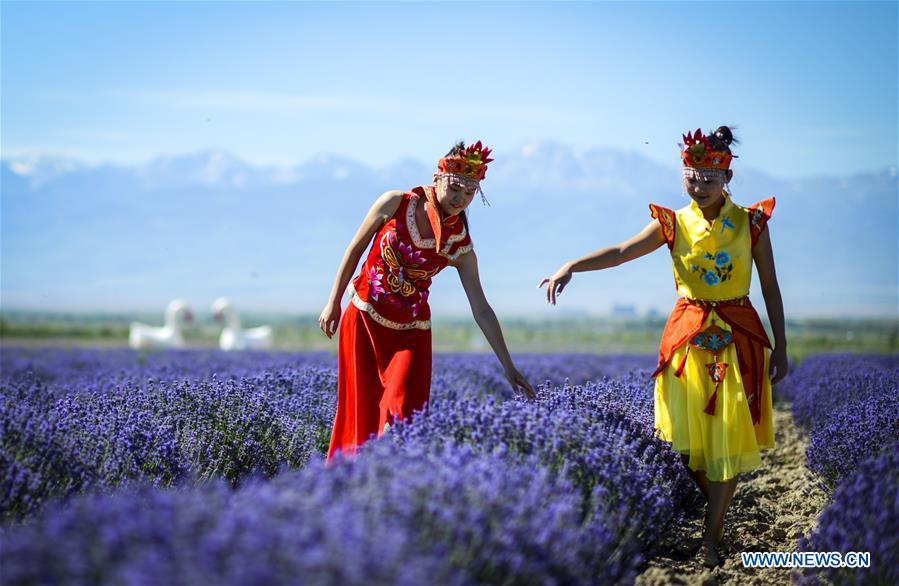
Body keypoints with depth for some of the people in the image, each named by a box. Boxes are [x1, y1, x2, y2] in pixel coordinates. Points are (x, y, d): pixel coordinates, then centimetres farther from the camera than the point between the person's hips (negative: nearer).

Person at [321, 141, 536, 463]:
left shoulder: (460, 246, -5)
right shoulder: (396, 204, -8)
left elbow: (481, 309, -2)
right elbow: (355, 249, 2)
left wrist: (508, 366, -3)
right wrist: (334, 301, 1)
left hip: (410, 331, 1)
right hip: (364, 319, 0)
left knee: (401, 412, -13)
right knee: (361, 409, 3)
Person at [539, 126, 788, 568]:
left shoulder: (751, 223, -2)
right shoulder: (673, 224, -1)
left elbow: (770, 287, 2)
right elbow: (622, 252, -15)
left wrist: (780, 347, 1)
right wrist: (572, 265, -32)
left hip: (738, 337, -1)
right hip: (688, 338, 1)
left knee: (729, 438, -3)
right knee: (687, 438, 0)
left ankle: (711, 537, 4)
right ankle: (717, 509, 24)